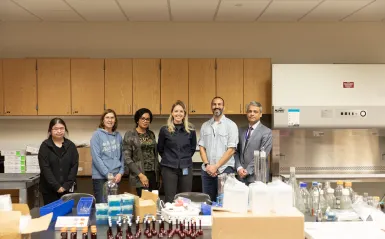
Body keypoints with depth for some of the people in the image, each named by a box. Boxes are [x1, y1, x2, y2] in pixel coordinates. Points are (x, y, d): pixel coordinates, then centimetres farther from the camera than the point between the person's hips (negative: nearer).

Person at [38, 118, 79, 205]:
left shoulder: (71, 146, 7)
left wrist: (66, 185, -9)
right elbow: (45, 168, -8)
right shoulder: (45, 146, -1)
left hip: (67, 189, 2)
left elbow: (74, 166, 1)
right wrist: (57, 186, -14)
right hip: (49, 189, -2)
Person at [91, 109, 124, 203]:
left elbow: (122, 156, 12)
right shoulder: (97, 135, -5)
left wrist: (120, 172, -1)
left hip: (116, 176, 5)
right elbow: (96, 157, -11)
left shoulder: (118, 136, 10)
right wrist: (108, 174, -14)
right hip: (101, 177, -5)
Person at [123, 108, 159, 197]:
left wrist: (158, 172, 10)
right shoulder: (130, 135, -4)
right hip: (140, 174, -5)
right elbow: (127, 158, -9)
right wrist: (140, 174, -14)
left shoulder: (151, 134, 13)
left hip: (153, 174, 5)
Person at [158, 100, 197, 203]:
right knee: (170, 200, 1)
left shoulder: (191, 130, 1)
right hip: (169, 168, -2)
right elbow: (160, 149, 9)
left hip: (186, 168, 2)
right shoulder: (164, 130, -4)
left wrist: (185, 158, 10)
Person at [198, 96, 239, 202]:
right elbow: (202, 147, 9)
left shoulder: (231, 125, -1)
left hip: (225, 170, -4)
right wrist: (207, 165, -6)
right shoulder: (205, 126, 12)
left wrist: (216, 166, -11)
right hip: (207, 170, 4)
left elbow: (231, 149, -6)